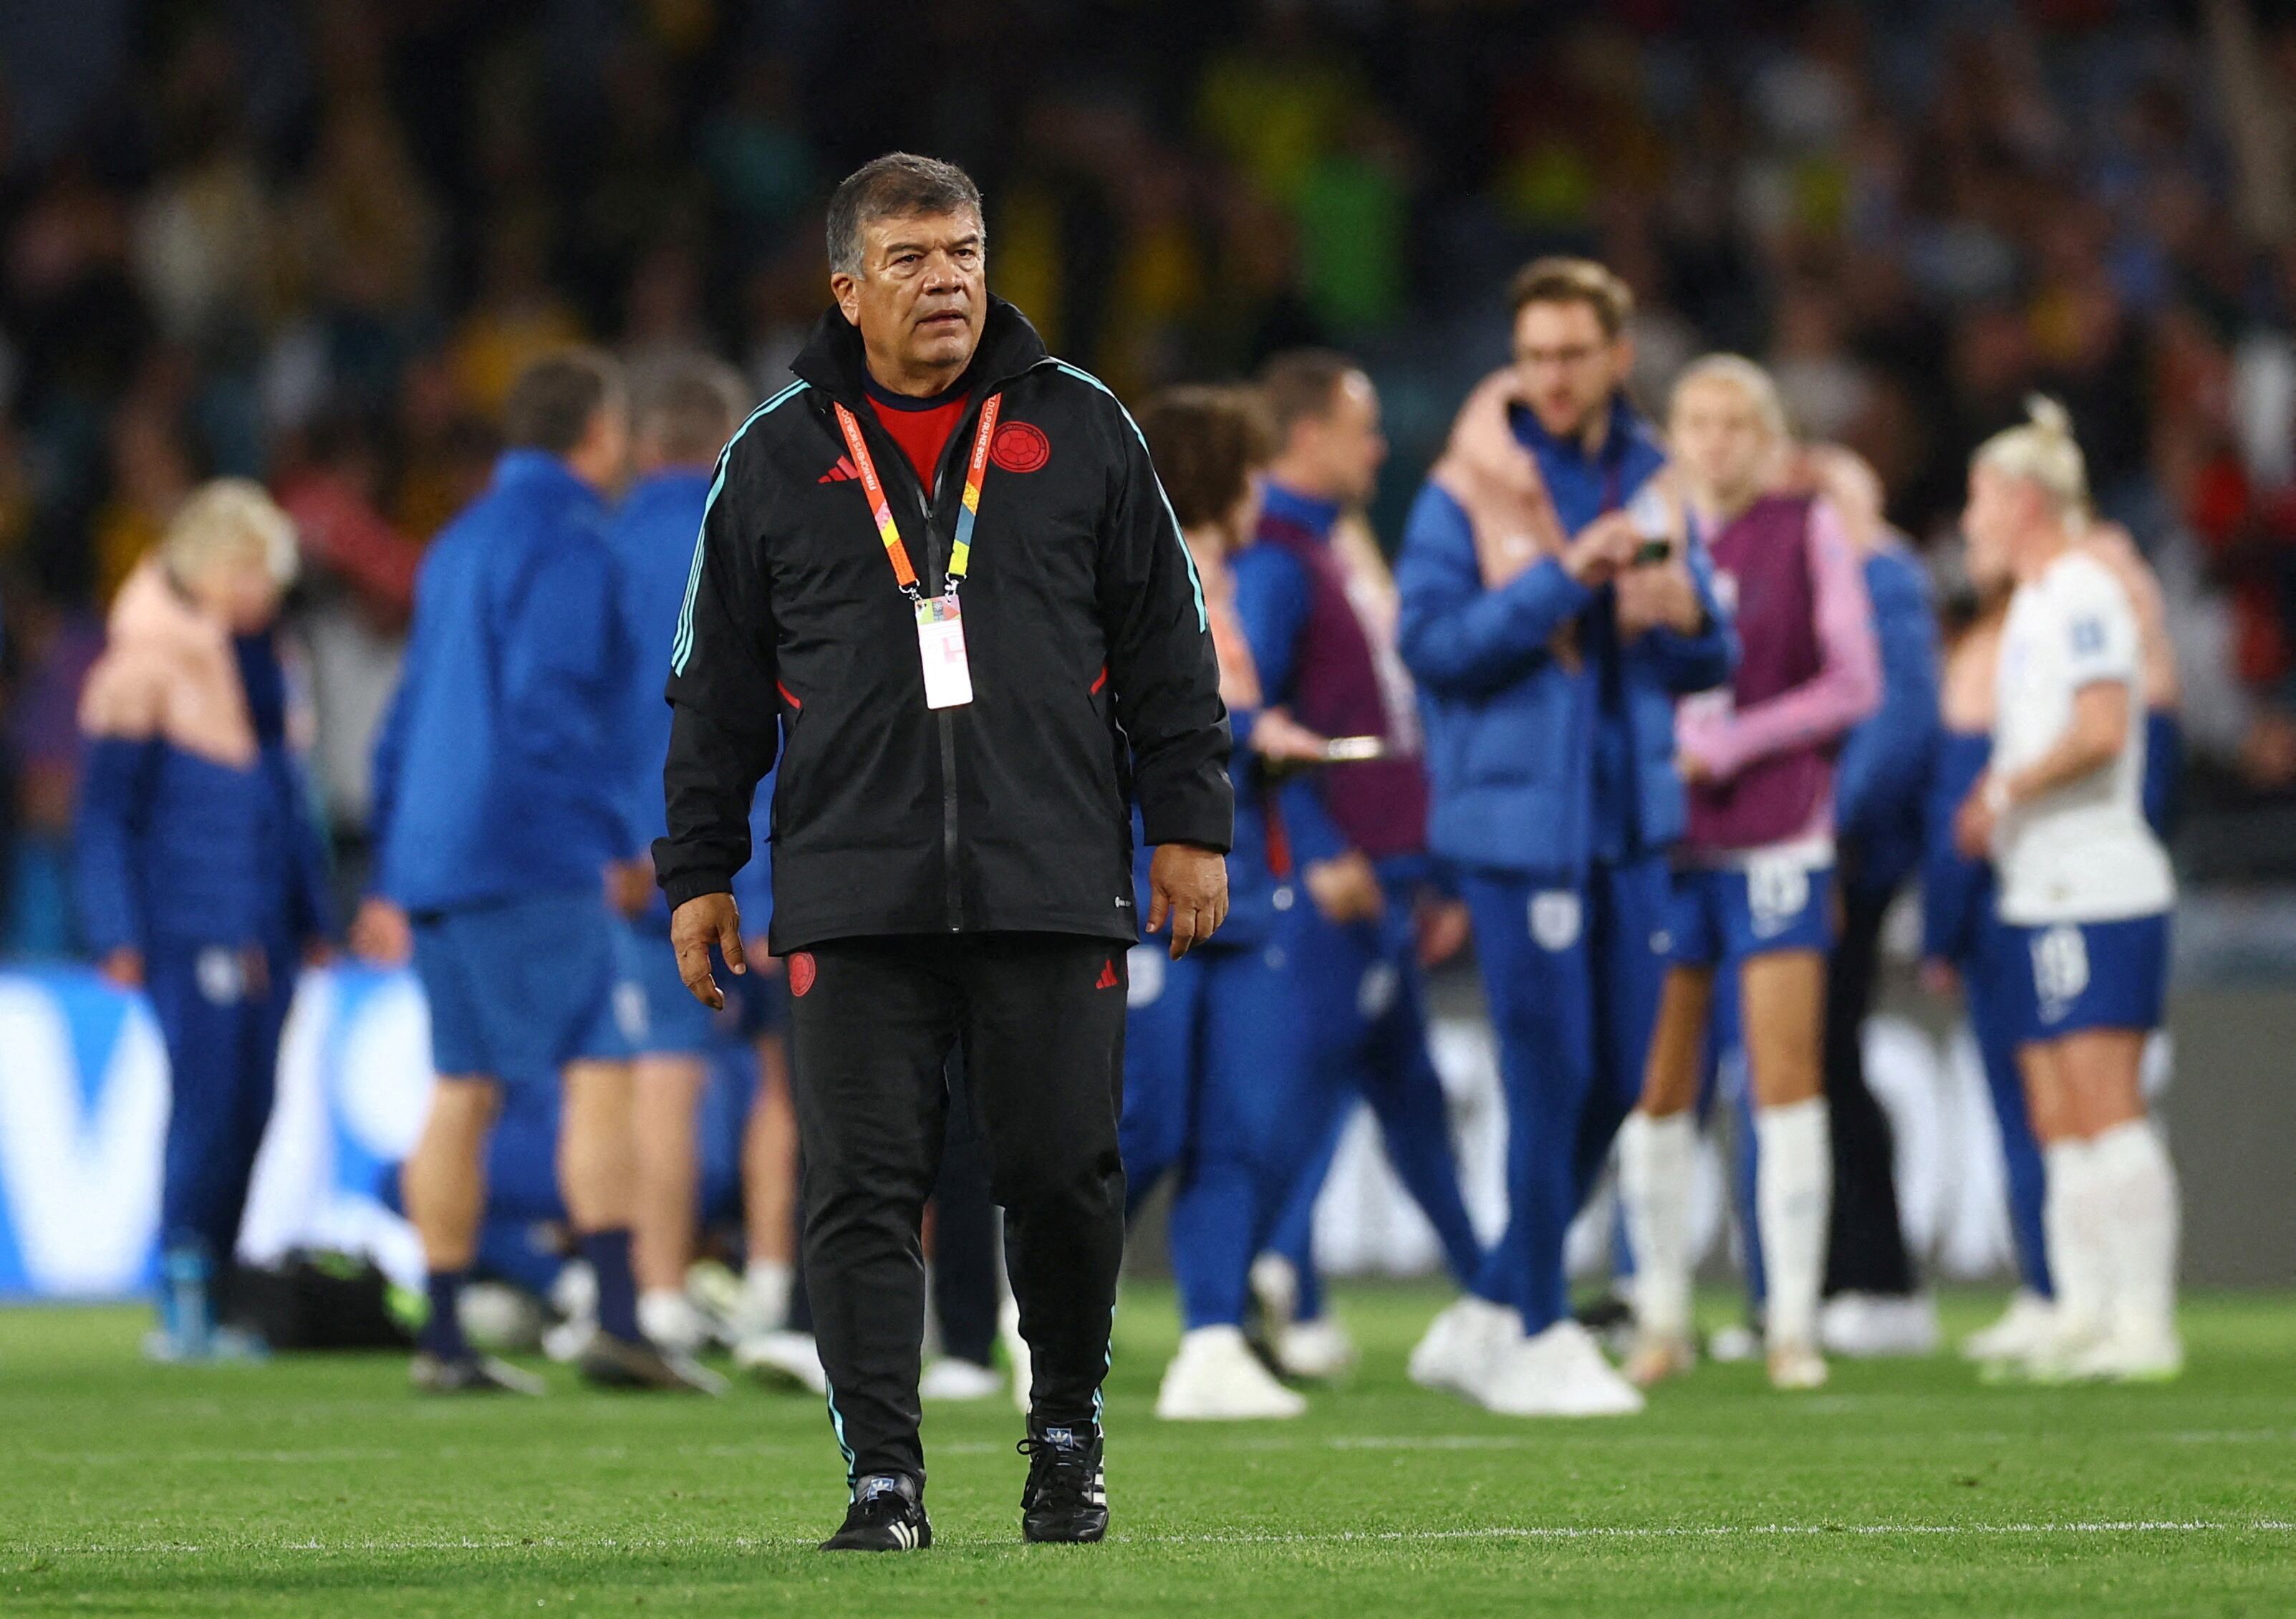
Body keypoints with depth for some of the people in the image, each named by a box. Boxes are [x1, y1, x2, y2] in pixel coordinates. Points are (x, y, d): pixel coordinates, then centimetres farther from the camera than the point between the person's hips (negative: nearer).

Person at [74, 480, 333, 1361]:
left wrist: (312, 917, 22)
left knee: (247, 1112, 4)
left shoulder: (256, 658, 16)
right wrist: (121, 935, -11)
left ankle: (208, 1310, 10)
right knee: (207, 1097, -14)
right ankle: (183, 1298, -10)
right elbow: (108, 810, -6)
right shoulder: (145, 667, -6)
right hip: (190, 925, -7)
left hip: (263, 926, 7)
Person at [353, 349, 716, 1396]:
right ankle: (618, 1322, -21)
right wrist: (616, 837, -13)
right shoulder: (568, 542, -8)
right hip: (536, 858, -9)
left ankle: (442, 1339, 7)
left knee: (462, 1093, 8)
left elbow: (409, 713, 23)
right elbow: (548, 700, -19)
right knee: (599, 1073, -11)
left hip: (439, 863, 9)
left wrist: (393, 878, 25)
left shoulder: (461, 543, 20)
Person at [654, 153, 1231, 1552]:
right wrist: (700, 873, 11)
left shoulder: (1081, 431, 8)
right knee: (863, 1188, -6)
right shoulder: (777, 463, 9)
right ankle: (885, 1477, -2)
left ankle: (1069, 1436, 21)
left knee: (1066, 1175, 0)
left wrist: (1189, 825, 5)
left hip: (1054, 884, 0)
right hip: (853, 895, 0)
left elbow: (1168, 646, 11)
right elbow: (717, 689, 14)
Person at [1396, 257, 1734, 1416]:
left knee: (1616, 1081, 7)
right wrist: (1563, 581, -22)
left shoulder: (1650, 483, 11)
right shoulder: (1468, 491, -6)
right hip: (1515, 818, -6)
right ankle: (1538, 1336, 5)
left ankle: (1489, 1314, 19)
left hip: (1629, 820, 6)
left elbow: (1710, 666, 15)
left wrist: (1691, 615, -8)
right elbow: (1429, 639, -15)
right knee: (1550, 1078, -6)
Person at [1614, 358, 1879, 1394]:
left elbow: (1856, 684, -3)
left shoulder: (1809, 532, 2)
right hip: (1659, 840, 2)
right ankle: (1661, 1319, 9)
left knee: (1787, 1078, -7)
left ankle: (1792, 1326, -4)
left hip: (1774, 837, -2)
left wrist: (1727, 746, -11)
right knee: (1655, 1087, 1)